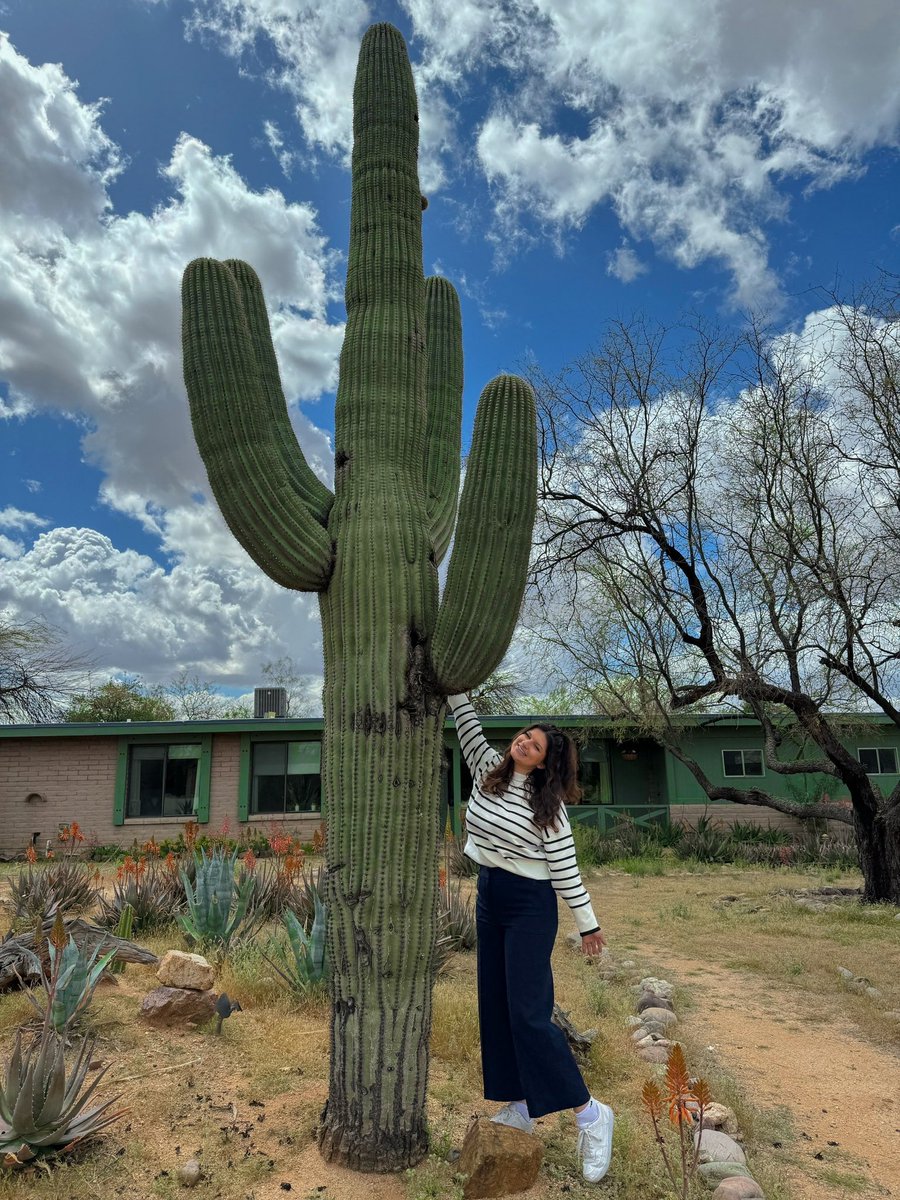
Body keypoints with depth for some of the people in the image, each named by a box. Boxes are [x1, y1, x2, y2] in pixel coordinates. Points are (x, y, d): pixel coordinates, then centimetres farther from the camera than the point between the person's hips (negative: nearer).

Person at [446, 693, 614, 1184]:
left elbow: (565, 866, -9)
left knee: (528, 1011, -7)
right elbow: (468, 726, -3)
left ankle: (589, 1114, 5)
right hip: (489, 899, 6)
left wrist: (587, 923, -7)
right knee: (495, 1008, 11)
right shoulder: (487, 770, 0)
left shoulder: (548, 804, -12)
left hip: (530, 906, -6)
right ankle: (519, 1108, 24)